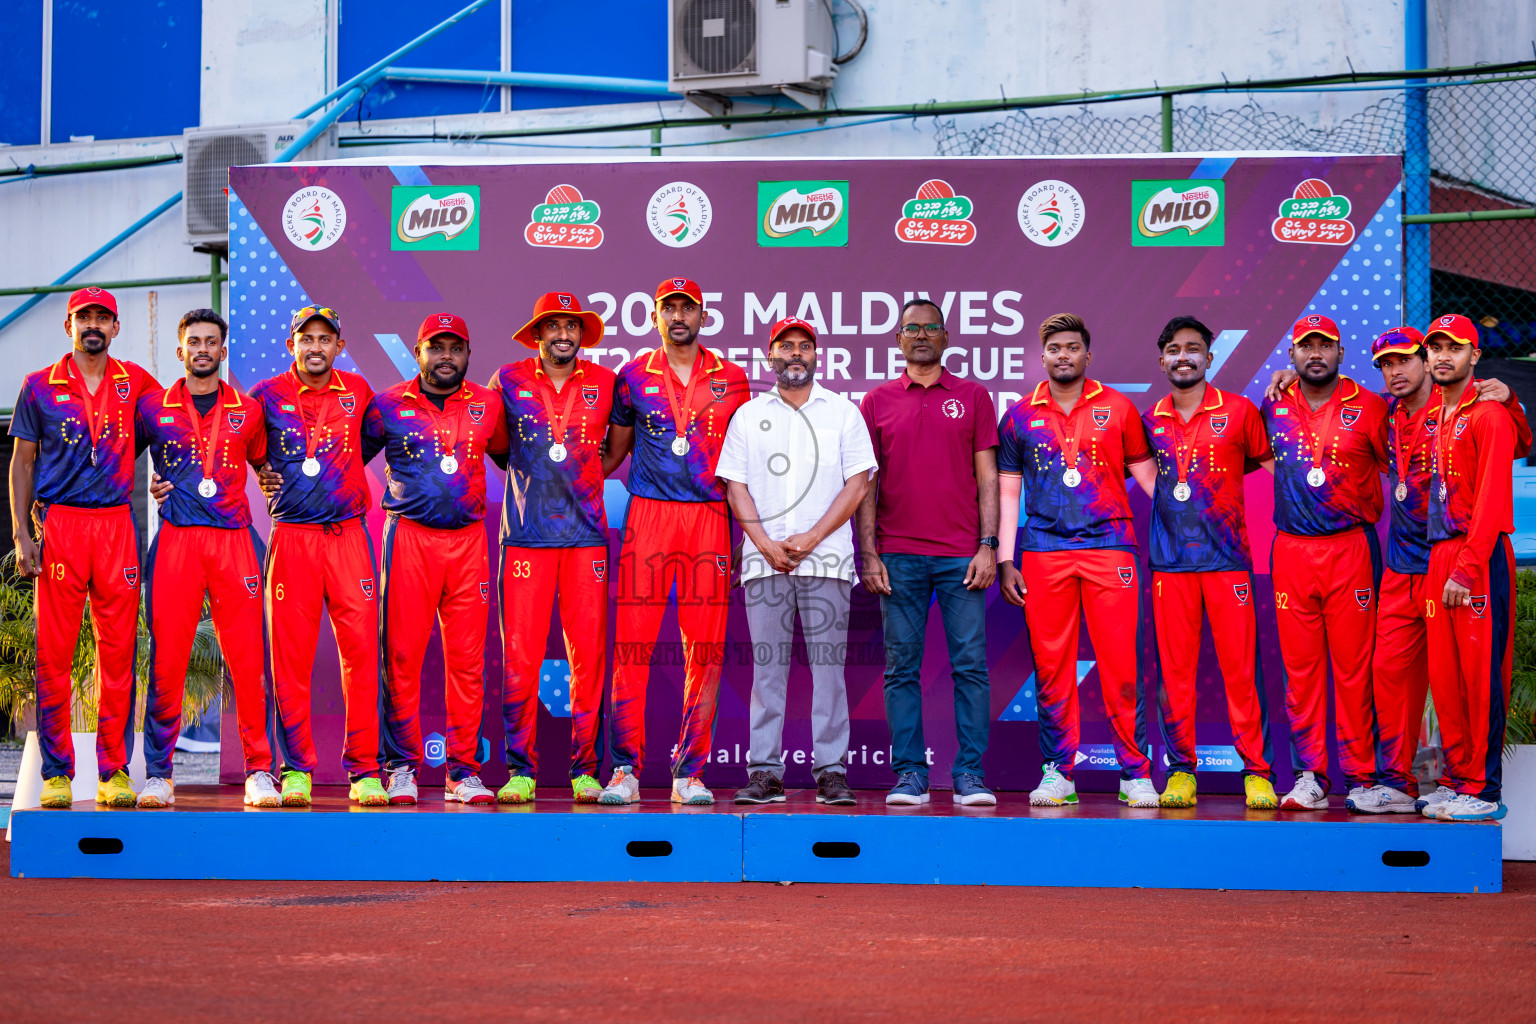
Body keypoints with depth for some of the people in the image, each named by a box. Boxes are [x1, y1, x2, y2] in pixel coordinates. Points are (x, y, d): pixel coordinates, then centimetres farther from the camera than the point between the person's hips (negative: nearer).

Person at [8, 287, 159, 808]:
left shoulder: (135, 383, 10)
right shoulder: (39, 387, 7)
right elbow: (22, 461, 7)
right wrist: (22, 533, -1)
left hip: (116, 526, 1)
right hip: (58, 525, -1)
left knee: (118, 652, 0)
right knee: (54, 652, -2)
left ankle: (114, 771, 6)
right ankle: (56, 773, 4)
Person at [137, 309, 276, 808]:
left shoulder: (248, 411, 13)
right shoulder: (153, 407, 10)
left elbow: (263, 464, 24)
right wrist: (147, 485, 7)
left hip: (235, 541, 1)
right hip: (175, 541, 0)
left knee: (247, 658, -4)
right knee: (167, 658, -3)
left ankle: (260, 771, 2)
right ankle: (158, 775, 4)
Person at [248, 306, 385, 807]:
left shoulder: (358, 392, 8)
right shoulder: (268, 395, 4)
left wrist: (343, 472, 13)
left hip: (348, 536, 1)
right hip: (291, 537, -1)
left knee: (361, 650, -5)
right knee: (290, 656, -1)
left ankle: (364, 770, 0)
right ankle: (296, 770, 8)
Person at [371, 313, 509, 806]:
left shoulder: (487, 406, 10)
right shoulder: (388, 405, 5)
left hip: (468, 541, 2)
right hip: (409, 538, -2)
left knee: (467, 658, 1)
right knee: (401, 654, -2)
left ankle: (463, 770, 6)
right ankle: (402, 766, 7)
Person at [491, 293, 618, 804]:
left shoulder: (604, 383, 8)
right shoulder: (509, 380, 6)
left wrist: (588, 475, 14)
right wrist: (526, 476, 14)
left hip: (586, 535, 1)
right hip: (525, 535, -1)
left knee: (589, 655, -2)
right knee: (520, 655, -5)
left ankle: (586, 769, 5)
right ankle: (520, 771, 2)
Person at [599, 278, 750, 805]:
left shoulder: (730, 380, 10)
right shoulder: (633, 376, 9)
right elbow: (613, 451, 17)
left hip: (709, 518, 1)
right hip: (647, 513, -1)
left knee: (706, 651, -1)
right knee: (632, 644, -6)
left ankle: (689, 773, 5)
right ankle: (626, 769, -1)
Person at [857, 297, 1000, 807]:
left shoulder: (973, 396, 8)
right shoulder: (877, 402, 10)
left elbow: (987, 478, 6)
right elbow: (866, 484, 9)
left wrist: (988, 546, -4)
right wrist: (868, 554, 0)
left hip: (961, 554, -1)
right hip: (898, 555, 1)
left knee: (970, 664, -3)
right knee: (902, 666, 0)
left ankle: (969, 774, 1)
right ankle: (909, 774, 5)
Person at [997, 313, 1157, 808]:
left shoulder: (1117, 409, 7)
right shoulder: (1020, 417, 11)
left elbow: (1148, 475, 10)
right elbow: (1007, 493, 12)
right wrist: (1004, 561, 6)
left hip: (1109, 549, -1)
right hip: (1043, 552, 2)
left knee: (1122, 665, -5)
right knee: (1050, 665, 2)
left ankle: (1136, 774, 2)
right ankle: (1057, 773, 10)